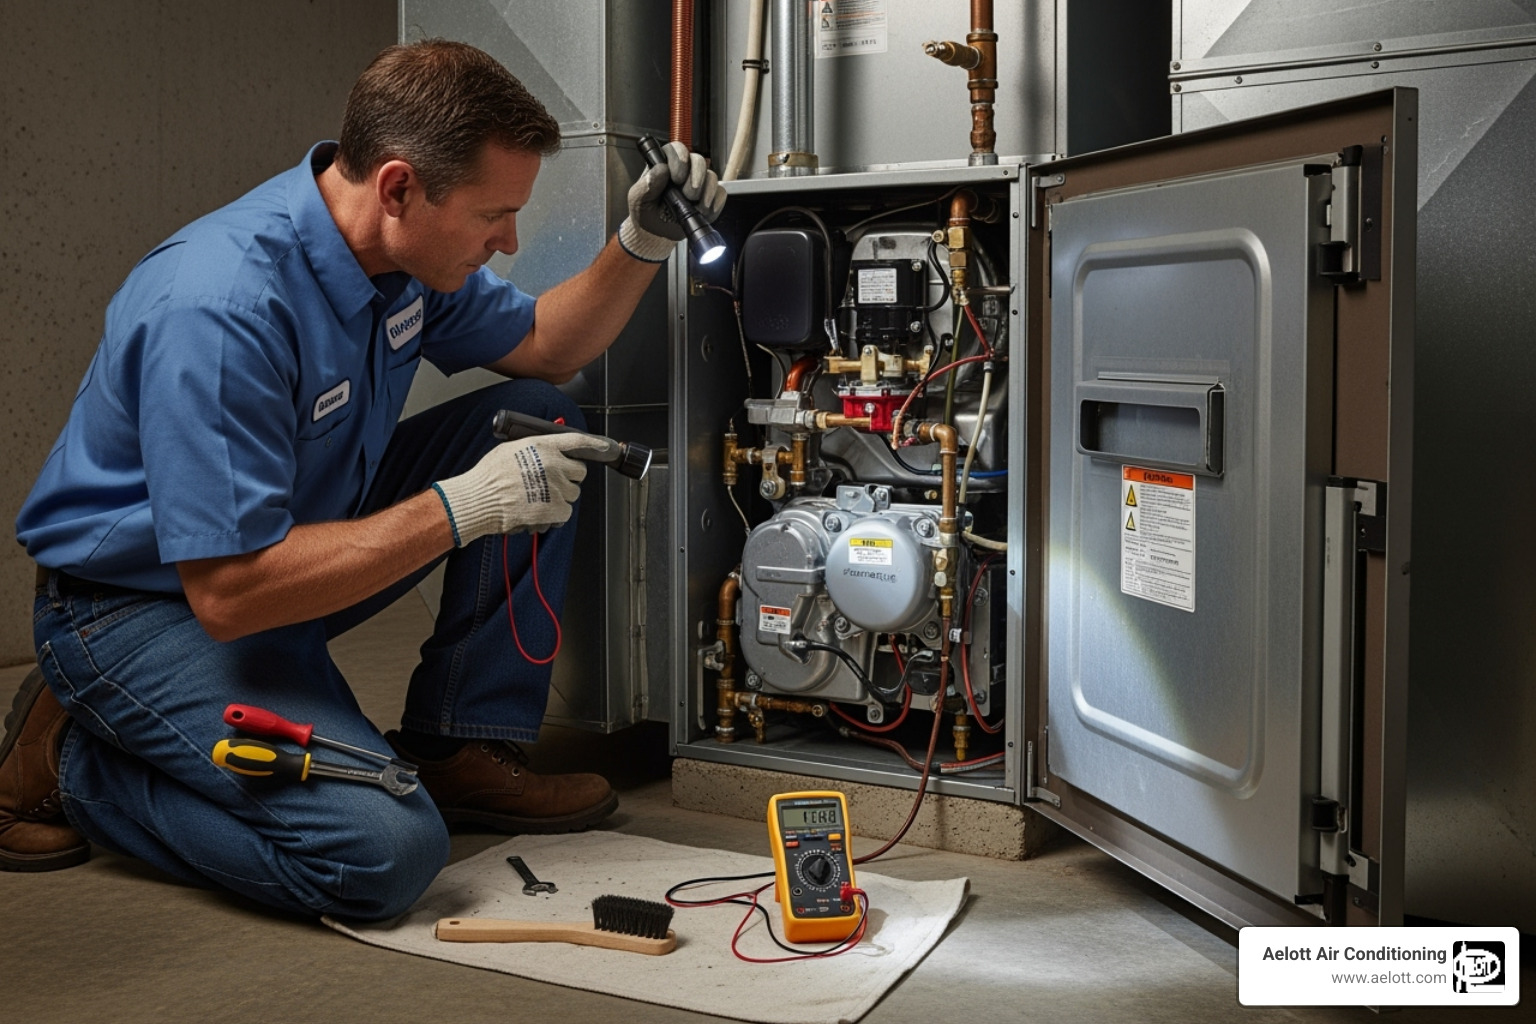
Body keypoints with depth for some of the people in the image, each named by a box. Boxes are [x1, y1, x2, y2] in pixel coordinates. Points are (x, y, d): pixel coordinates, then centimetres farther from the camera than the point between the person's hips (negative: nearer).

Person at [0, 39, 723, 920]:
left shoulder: (408, 248, -6)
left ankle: (463, 748, 4)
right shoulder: (225, 308, -33)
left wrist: (641, 246, -8)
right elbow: (229, 593, -33)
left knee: (538, 421, -2)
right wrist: (463, 508, -31)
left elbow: (545, 348, 11)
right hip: (143, 604, -9)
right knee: (385, 851, -25)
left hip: (298, 537, 9)